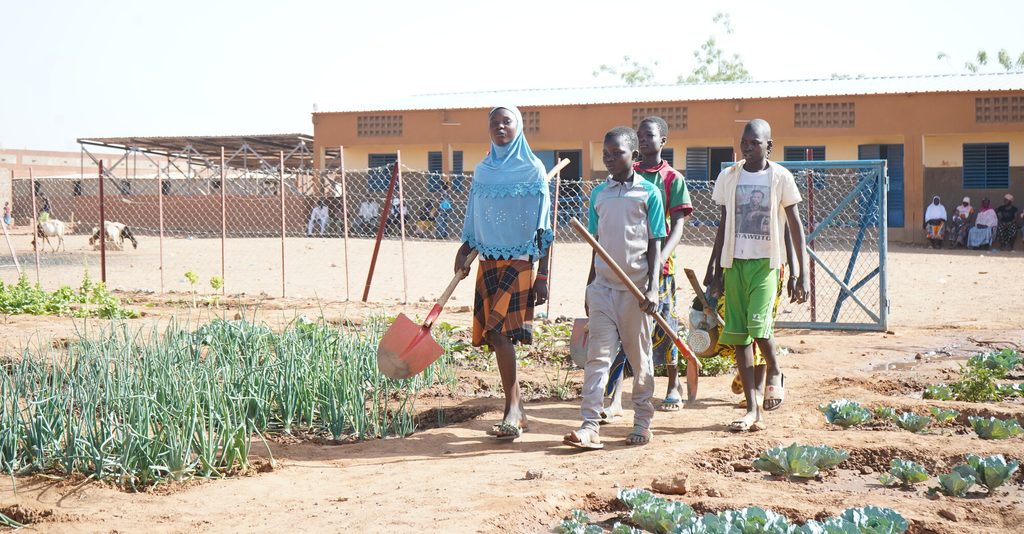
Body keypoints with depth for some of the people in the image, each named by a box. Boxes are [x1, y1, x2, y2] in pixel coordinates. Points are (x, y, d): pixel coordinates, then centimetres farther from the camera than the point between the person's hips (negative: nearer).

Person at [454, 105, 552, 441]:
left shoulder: (532, 170, -3)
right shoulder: (483, 170, 12)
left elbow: (543, 229, -5)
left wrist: (543, 277, -9)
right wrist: (464, 252, 0)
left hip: (519, 262, -5)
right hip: (488, 262, 6)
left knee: (499, 331, -18)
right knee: (497, 335, 5)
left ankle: (513, 411, -14)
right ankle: (516, 409, 16)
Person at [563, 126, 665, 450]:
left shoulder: (649, 193, -2)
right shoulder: (598, 194, 9)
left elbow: (655, 244, -3)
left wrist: (652, 288, -11)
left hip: (635, 288, -3)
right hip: (603, 286, 3)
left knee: (640, 356, 8)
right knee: (597, 354, -4)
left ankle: (643, 422, 20)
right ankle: (590, 426, -8)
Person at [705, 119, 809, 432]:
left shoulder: (780, 177, -1)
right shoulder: (728, 177, 7)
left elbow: (795, 226, 1)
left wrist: (803, 273, -4)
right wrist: (715, 271, 11)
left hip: (765, 262, -3)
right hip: (734, 262, 3)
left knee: (758, 325, -20)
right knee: (738, 335, 0)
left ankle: (774, 372, 14)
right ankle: (753, 409, 7)